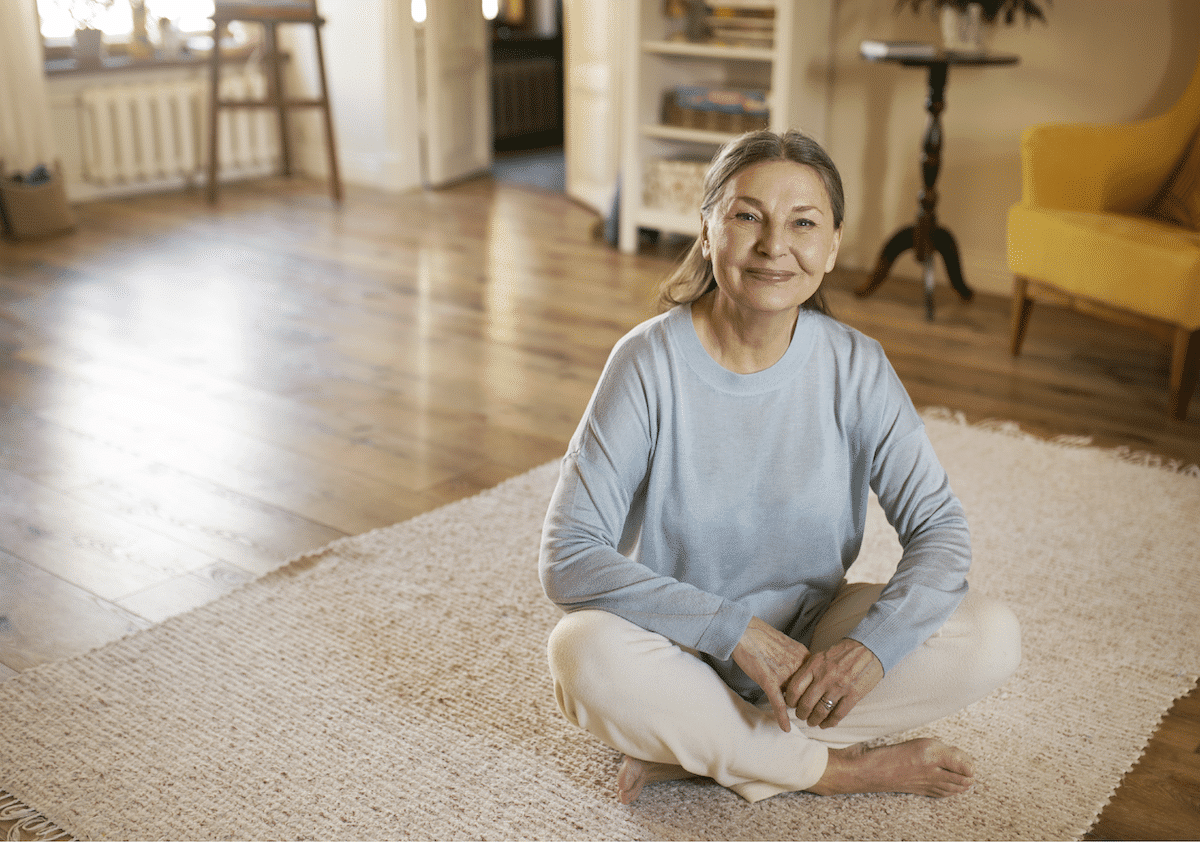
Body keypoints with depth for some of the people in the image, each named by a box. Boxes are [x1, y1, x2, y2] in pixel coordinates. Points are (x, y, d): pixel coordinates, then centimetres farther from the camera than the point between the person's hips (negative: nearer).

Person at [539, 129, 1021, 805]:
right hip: (683, 648, -3)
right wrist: (733, 629, -28)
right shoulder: (651, 361, -17)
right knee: (587, 653, -34)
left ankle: (692, 750, -14)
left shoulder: (856, 366, -9)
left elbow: (941, 529, -10)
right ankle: (838, 768, -13)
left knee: (993, 638, -18)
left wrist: (872, 644, -28)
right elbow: (568, 559, -21)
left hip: (811, 635, 3)